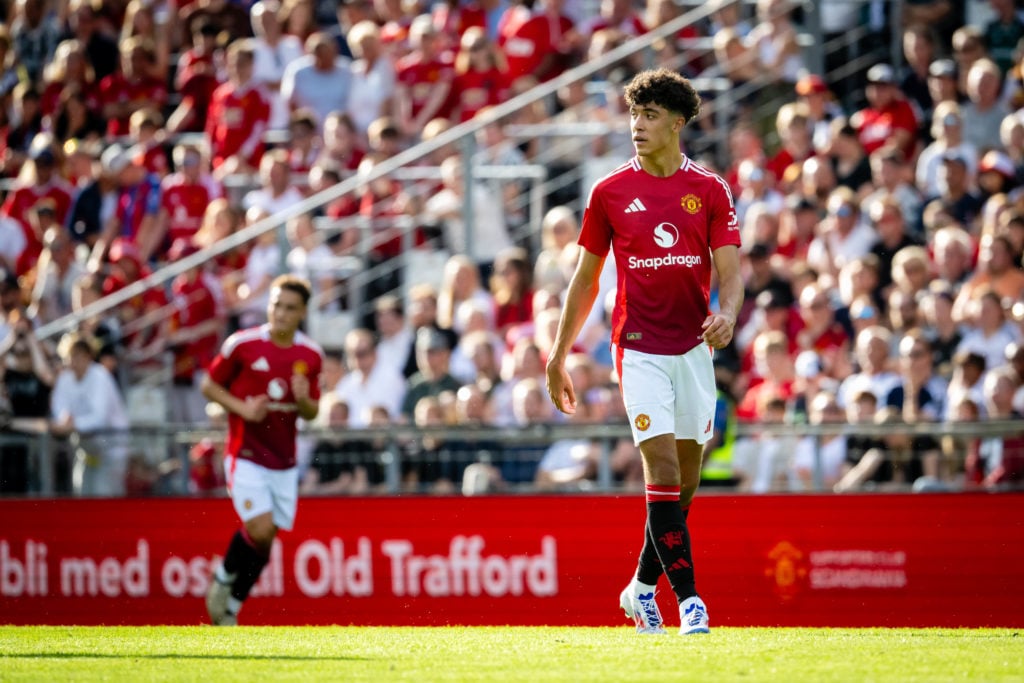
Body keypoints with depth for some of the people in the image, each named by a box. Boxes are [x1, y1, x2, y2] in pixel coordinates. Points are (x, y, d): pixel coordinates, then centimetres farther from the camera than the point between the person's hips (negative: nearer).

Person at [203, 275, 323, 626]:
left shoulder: (311, 355, 4)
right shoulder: (242, 344, -7)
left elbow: (312, 412, 12)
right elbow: (209, 385, 2)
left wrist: (303, 399, -11)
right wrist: (242, 408, -14)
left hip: (284, 462, 4)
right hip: (246, 455, -4)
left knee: (265, 542, 5)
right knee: (260, 529, -18)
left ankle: (230, 607, 21)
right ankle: (224, 577, 10)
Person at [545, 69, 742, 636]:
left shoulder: (709, 190, 4)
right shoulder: (609, 192, 2)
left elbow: (729, 271, 0)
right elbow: (586, 278, 9)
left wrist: (727, 314, -23)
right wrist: (559, 356, 9)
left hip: (693, 347, 2)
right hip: (639, 348, -2)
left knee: (685, 478, 8)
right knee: (663, 470, -15)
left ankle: (643, 587, 26)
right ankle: (687, 598, -15)